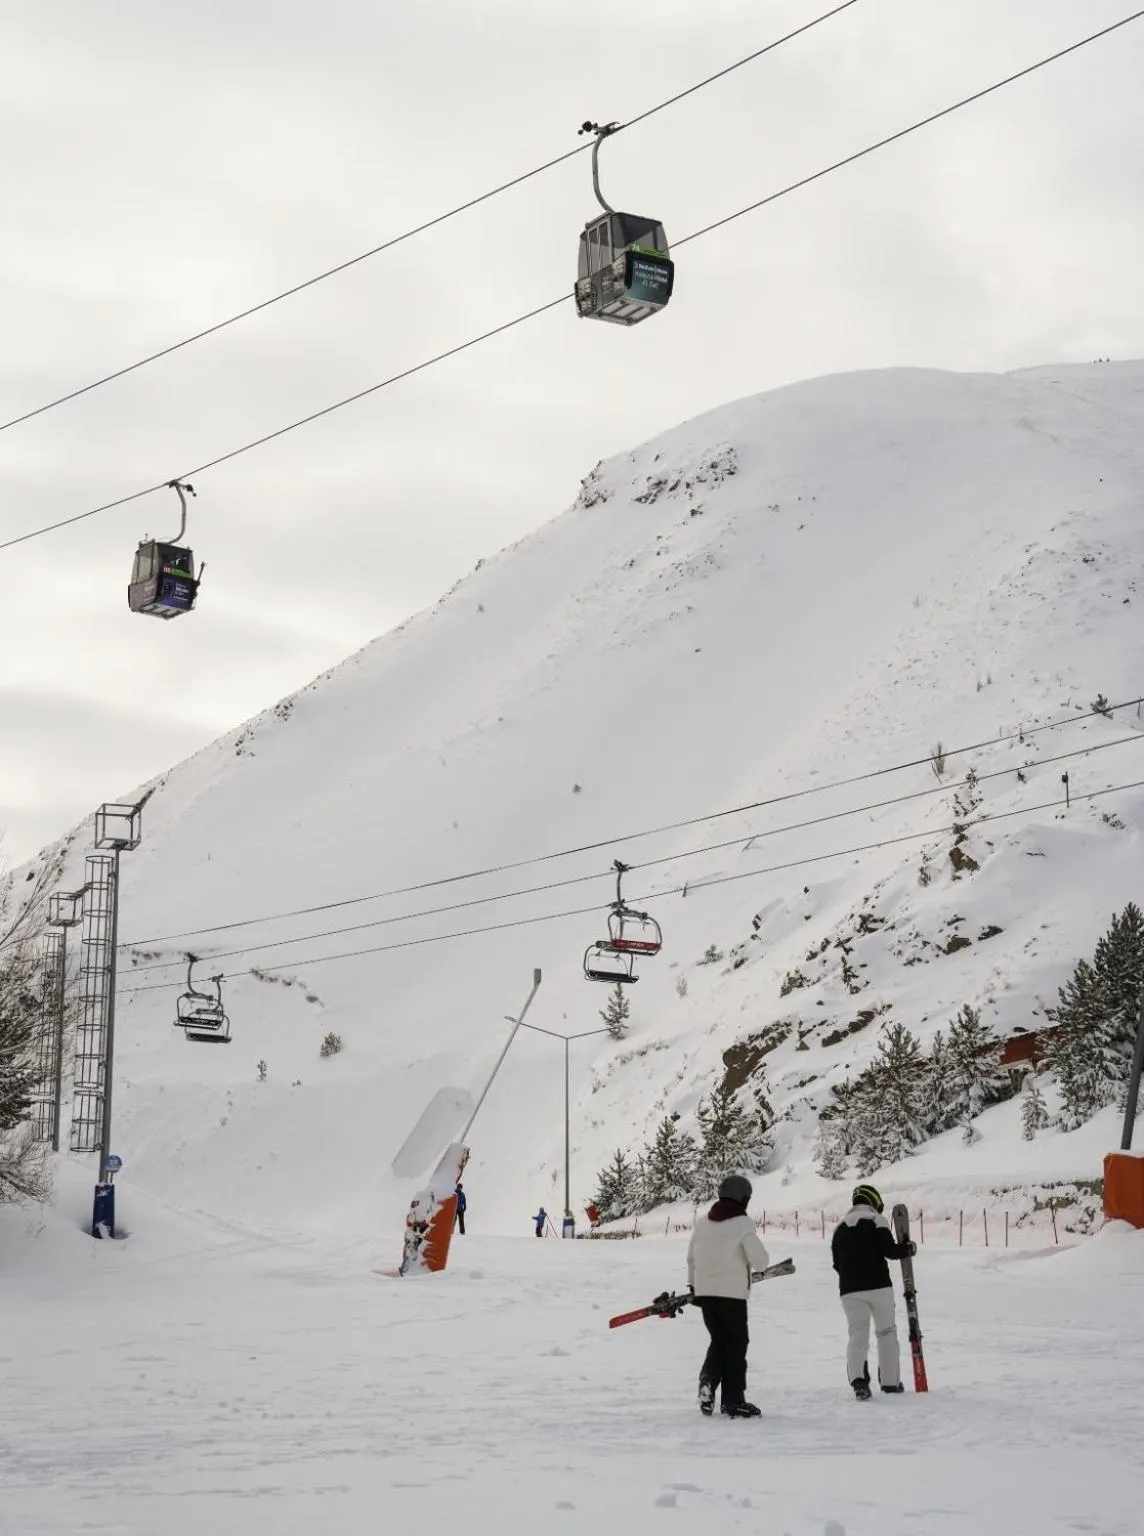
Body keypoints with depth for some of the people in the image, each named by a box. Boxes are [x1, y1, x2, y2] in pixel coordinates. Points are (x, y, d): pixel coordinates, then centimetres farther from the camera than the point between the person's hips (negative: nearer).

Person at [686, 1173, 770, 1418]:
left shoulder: (702, 1222, 8)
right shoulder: (742, 1223, -11)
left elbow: (691, 1257, 17)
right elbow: (759, 1260, -14)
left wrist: (693, 1286, 30)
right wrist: (754, 1260, 9)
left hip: (704, 1292, 6)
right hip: (732, 1292, -5)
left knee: (718, 1341, 19)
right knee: (736, 1344, 5)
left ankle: (708, 1381, -3)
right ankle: (732, 1401, 7)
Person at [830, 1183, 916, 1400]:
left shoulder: (840, 1227, 15)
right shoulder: (875, 1220, -2)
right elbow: (889, 1250, -11)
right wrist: (909, 1249, 7)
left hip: (850, 1290, 3)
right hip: (878, 1286, -3)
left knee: (857, 1335, -1)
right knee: (886, 1332, 12)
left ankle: (858, 1379, -24)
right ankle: (890, 1382, 15)